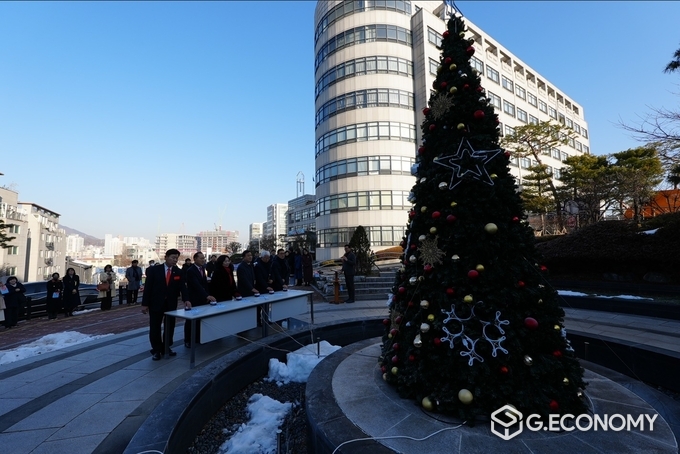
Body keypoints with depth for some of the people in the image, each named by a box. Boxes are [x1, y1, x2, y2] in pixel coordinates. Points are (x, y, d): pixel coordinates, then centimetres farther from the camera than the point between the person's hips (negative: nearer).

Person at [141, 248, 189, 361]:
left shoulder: (179, 272, -2)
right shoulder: (154, 270, -7)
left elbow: (182, 287, -11)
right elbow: (148, 287, -6)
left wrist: (186, 299, -27)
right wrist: (145, 304, -9)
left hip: (171, 304, 2)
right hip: (156, 303, -2)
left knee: (170, 326, 11)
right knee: (155, 327, 7)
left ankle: (166, 348, 28)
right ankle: (156, 350, 21)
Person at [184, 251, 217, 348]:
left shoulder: (202, 268, 8)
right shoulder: (190, 271, -18)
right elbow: (197, 285, -29)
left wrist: (207, 295, 6)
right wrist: (207, 296, -38)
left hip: (202, 299, 7)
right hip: (193, 300, -7)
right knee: (191, 320, 5)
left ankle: (198, 338, 23)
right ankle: (188, 341, 16)